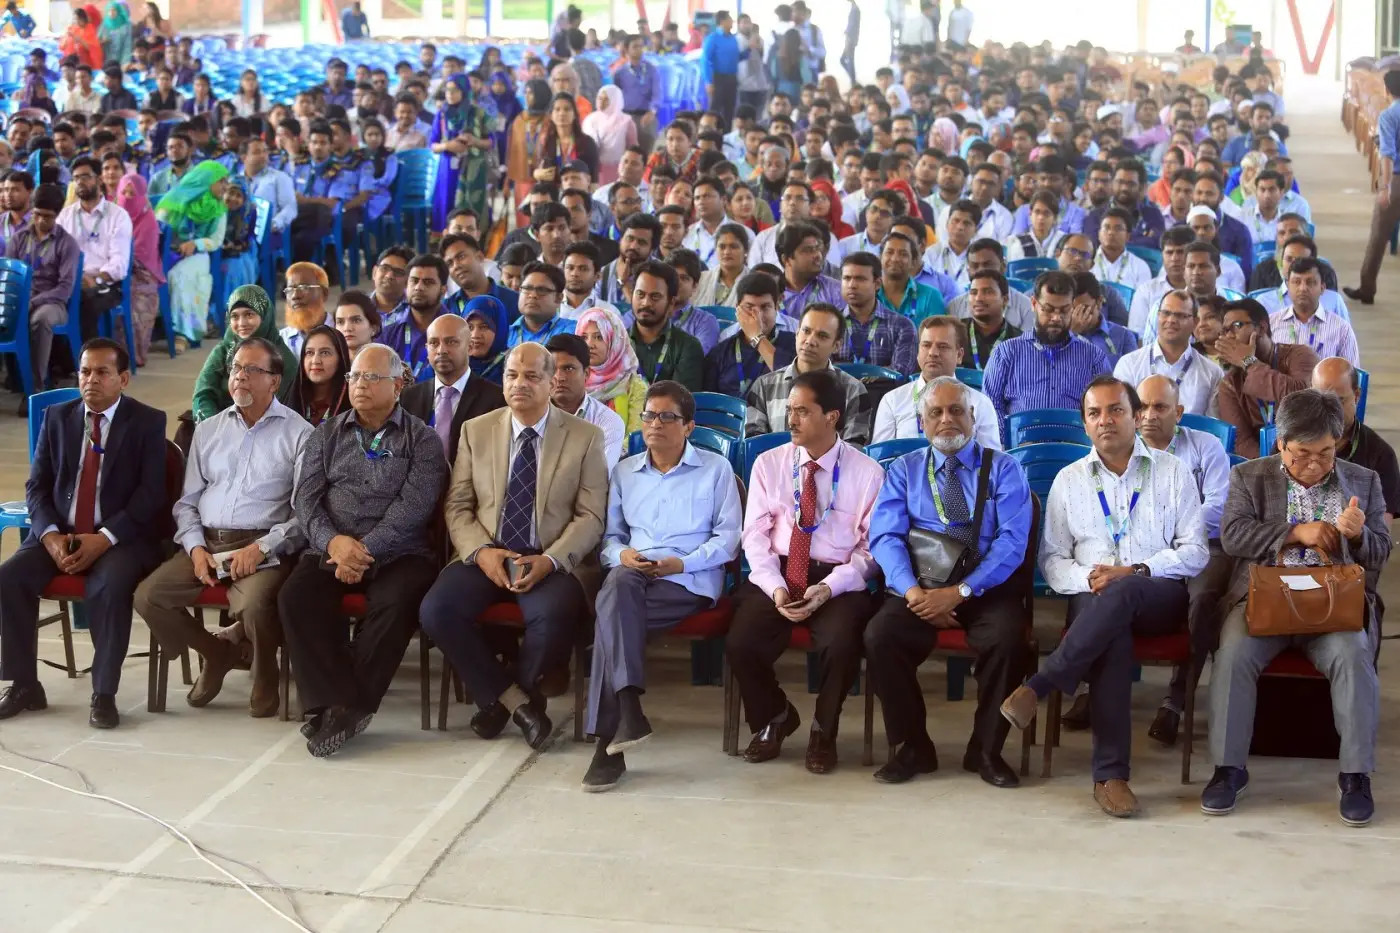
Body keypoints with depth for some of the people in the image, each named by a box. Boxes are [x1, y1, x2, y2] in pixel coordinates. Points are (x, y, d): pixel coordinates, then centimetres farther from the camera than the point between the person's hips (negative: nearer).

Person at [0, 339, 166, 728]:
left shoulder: (148, 422, -1)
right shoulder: (57, 417, 11)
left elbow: (151, 495, -9)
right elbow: (37, 486, 8)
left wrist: (103, 539, -20)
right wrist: (50, 535, -11)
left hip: (121, 538, -4)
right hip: (59, 535, 4)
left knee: (108, 586, -34)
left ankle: (104, 694, -23)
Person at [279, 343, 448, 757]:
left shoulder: (422, 440, 6)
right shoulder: (326, 435, 17)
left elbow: (413, 507, -6)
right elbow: (305, 498, 7)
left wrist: (365, 551, -17)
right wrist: (333, 541, -13)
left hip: (396, 553, -3)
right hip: (329, 549, 3)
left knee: (398, 601, -33)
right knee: (295, 597, -27)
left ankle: (345, 706, -24)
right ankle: (334, 703, -26)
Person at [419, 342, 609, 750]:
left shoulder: (586, 437, 2)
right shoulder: (476, 430, 10)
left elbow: (591, 516, -2)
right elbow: (457, 505, 8)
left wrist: (550, 560, -18)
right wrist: (480, 551, -12)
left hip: (553, 562, -2)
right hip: (486, 556, 3)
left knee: (553, 614, -35)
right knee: (436, 610, -25)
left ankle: (501, 699, -4)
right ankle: (516, 700, -10)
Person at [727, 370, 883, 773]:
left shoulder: (867, 473, 0)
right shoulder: (769, 463, 8)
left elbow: (871, 548, -2)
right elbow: (755, 535, 4)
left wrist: (828, 588, -17)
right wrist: (775, 587, -12)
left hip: (838, 581, -2)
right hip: (776, 576, 2)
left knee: (840, 644, -33)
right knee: (740, 644, -24)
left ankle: (823, 732, 0)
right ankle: (773, 718, 11)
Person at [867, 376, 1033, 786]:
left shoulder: (1003, 469, 9)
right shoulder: (903, 471, 14)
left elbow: (1012, 541, -5)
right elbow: (885, 537, 0)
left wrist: (960, 591, -18)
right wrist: (913, 591, -19)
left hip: (986, 588, -1)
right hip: (919, 587, 1)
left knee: (1009, 637, -32)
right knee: (880, 636, -28)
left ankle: (986, 750, -9)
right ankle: (913, 747, -6)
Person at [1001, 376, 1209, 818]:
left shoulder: (1172, 472, 12)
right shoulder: (1069, 480, 17)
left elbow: (1195, 552, 5)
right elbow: (1051, 558, 14)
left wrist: (1135, 572, -11)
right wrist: (1087, 578, -10)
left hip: (1160, 598, 0)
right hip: (1094, 599, 1)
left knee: (1122, 594, -38)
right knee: (1113, 633, -36)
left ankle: (1038, 686, -35)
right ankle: (1110, 774, -38)